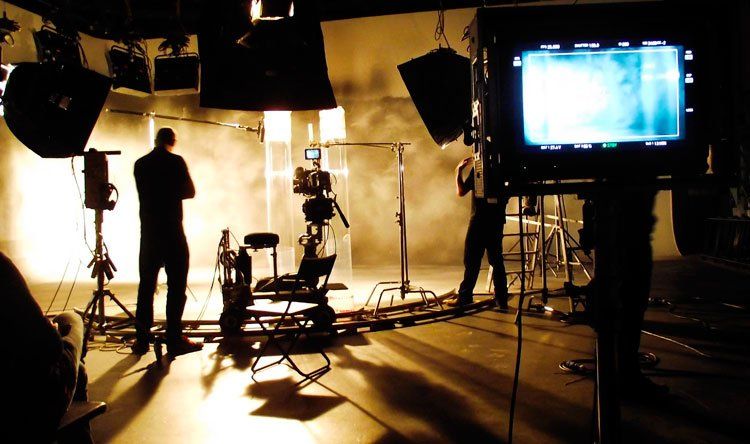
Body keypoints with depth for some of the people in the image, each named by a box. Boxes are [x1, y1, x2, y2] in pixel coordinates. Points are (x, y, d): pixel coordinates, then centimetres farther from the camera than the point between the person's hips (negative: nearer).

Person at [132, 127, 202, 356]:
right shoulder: (176, 161, -8)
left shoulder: (140, 164, 6)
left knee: (146, 285, 10)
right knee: (176, 286, 1)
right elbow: (190, 192, -2)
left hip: (148, 232, 5)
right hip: (172, 231, -5)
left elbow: (144, 193, 15)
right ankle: (174, 339, 1)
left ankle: (142, 339, 12)